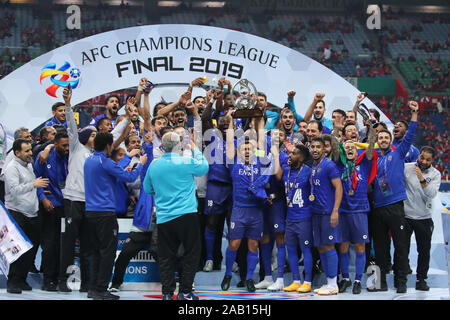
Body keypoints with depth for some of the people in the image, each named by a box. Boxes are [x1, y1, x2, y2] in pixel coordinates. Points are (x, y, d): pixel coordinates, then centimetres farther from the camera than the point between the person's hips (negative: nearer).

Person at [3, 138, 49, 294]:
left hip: (32, 214, 8)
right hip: (17, 214, -8)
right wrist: (33, 185, -29)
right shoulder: (12, 167, -9)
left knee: (32, 249, 8)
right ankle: (12, 282, -5)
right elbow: (13, 190, -22)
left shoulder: (29, 165, 17)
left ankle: (21, 279, 17)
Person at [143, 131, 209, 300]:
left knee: (166, 257, 8)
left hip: (163, 218, 3)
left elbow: (147, 188, 17)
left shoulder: (154, 165, 4)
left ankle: (167, 293, 6)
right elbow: (204, 167, 11)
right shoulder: (187, 162, -8)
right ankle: (185, 292, 5)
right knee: (191, 253, 6)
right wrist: (195, 150, 23)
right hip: (186, 215, -3)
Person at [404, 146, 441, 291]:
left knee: (424, 251, 4)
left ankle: (421, 279, 15)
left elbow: (432, 194, -14)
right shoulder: (407, 168, -2)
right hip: (405, 215, -1)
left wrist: (422, 180, -28)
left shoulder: (435, 174, 1)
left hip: (424, 217, 1)